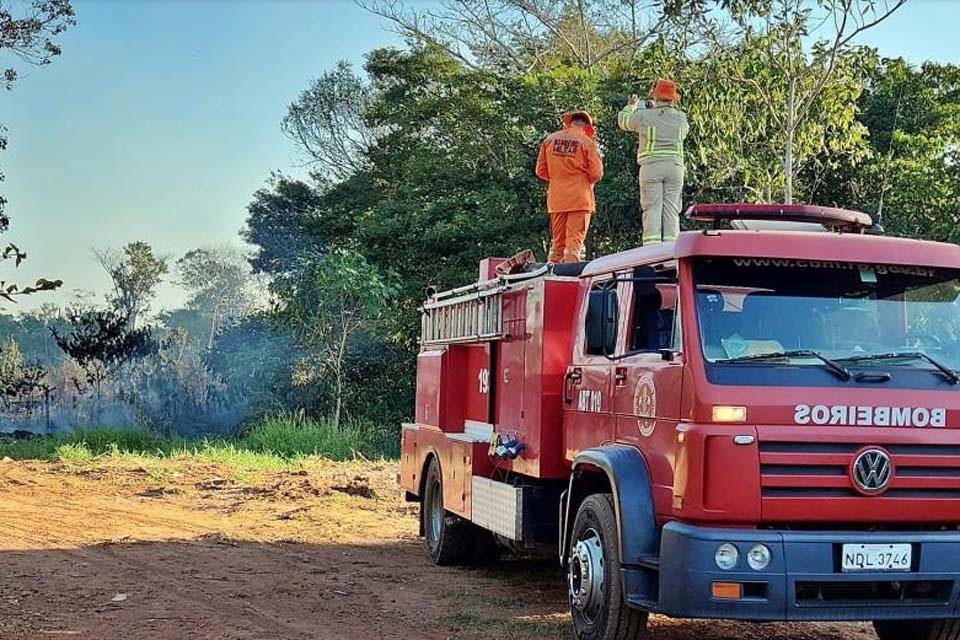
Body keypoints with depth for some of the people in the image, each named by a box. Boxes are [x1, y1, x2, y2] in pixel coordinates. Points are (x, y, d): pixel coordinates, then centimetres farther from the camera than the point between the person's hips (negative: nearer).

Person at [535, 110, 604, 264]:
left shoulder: (550, 139, 6)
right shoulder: (587, 142, -4)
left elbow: (541, 171, 8)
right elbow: (596, 174, -6)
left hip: (556, 199, 4)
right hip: (579, 198, -4)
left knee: (557, 242, 9)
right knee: (574, 242, -5)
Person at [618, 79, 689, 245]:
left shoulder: (644, 116, -1)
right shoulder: (681, 118, 7)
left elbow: (623, 121, 17)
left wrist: (631, 106, 39)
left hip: (651, 166, -2)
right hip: (674, 166, 2)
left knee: (652, 209, -4)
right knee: (671, 210, 2)